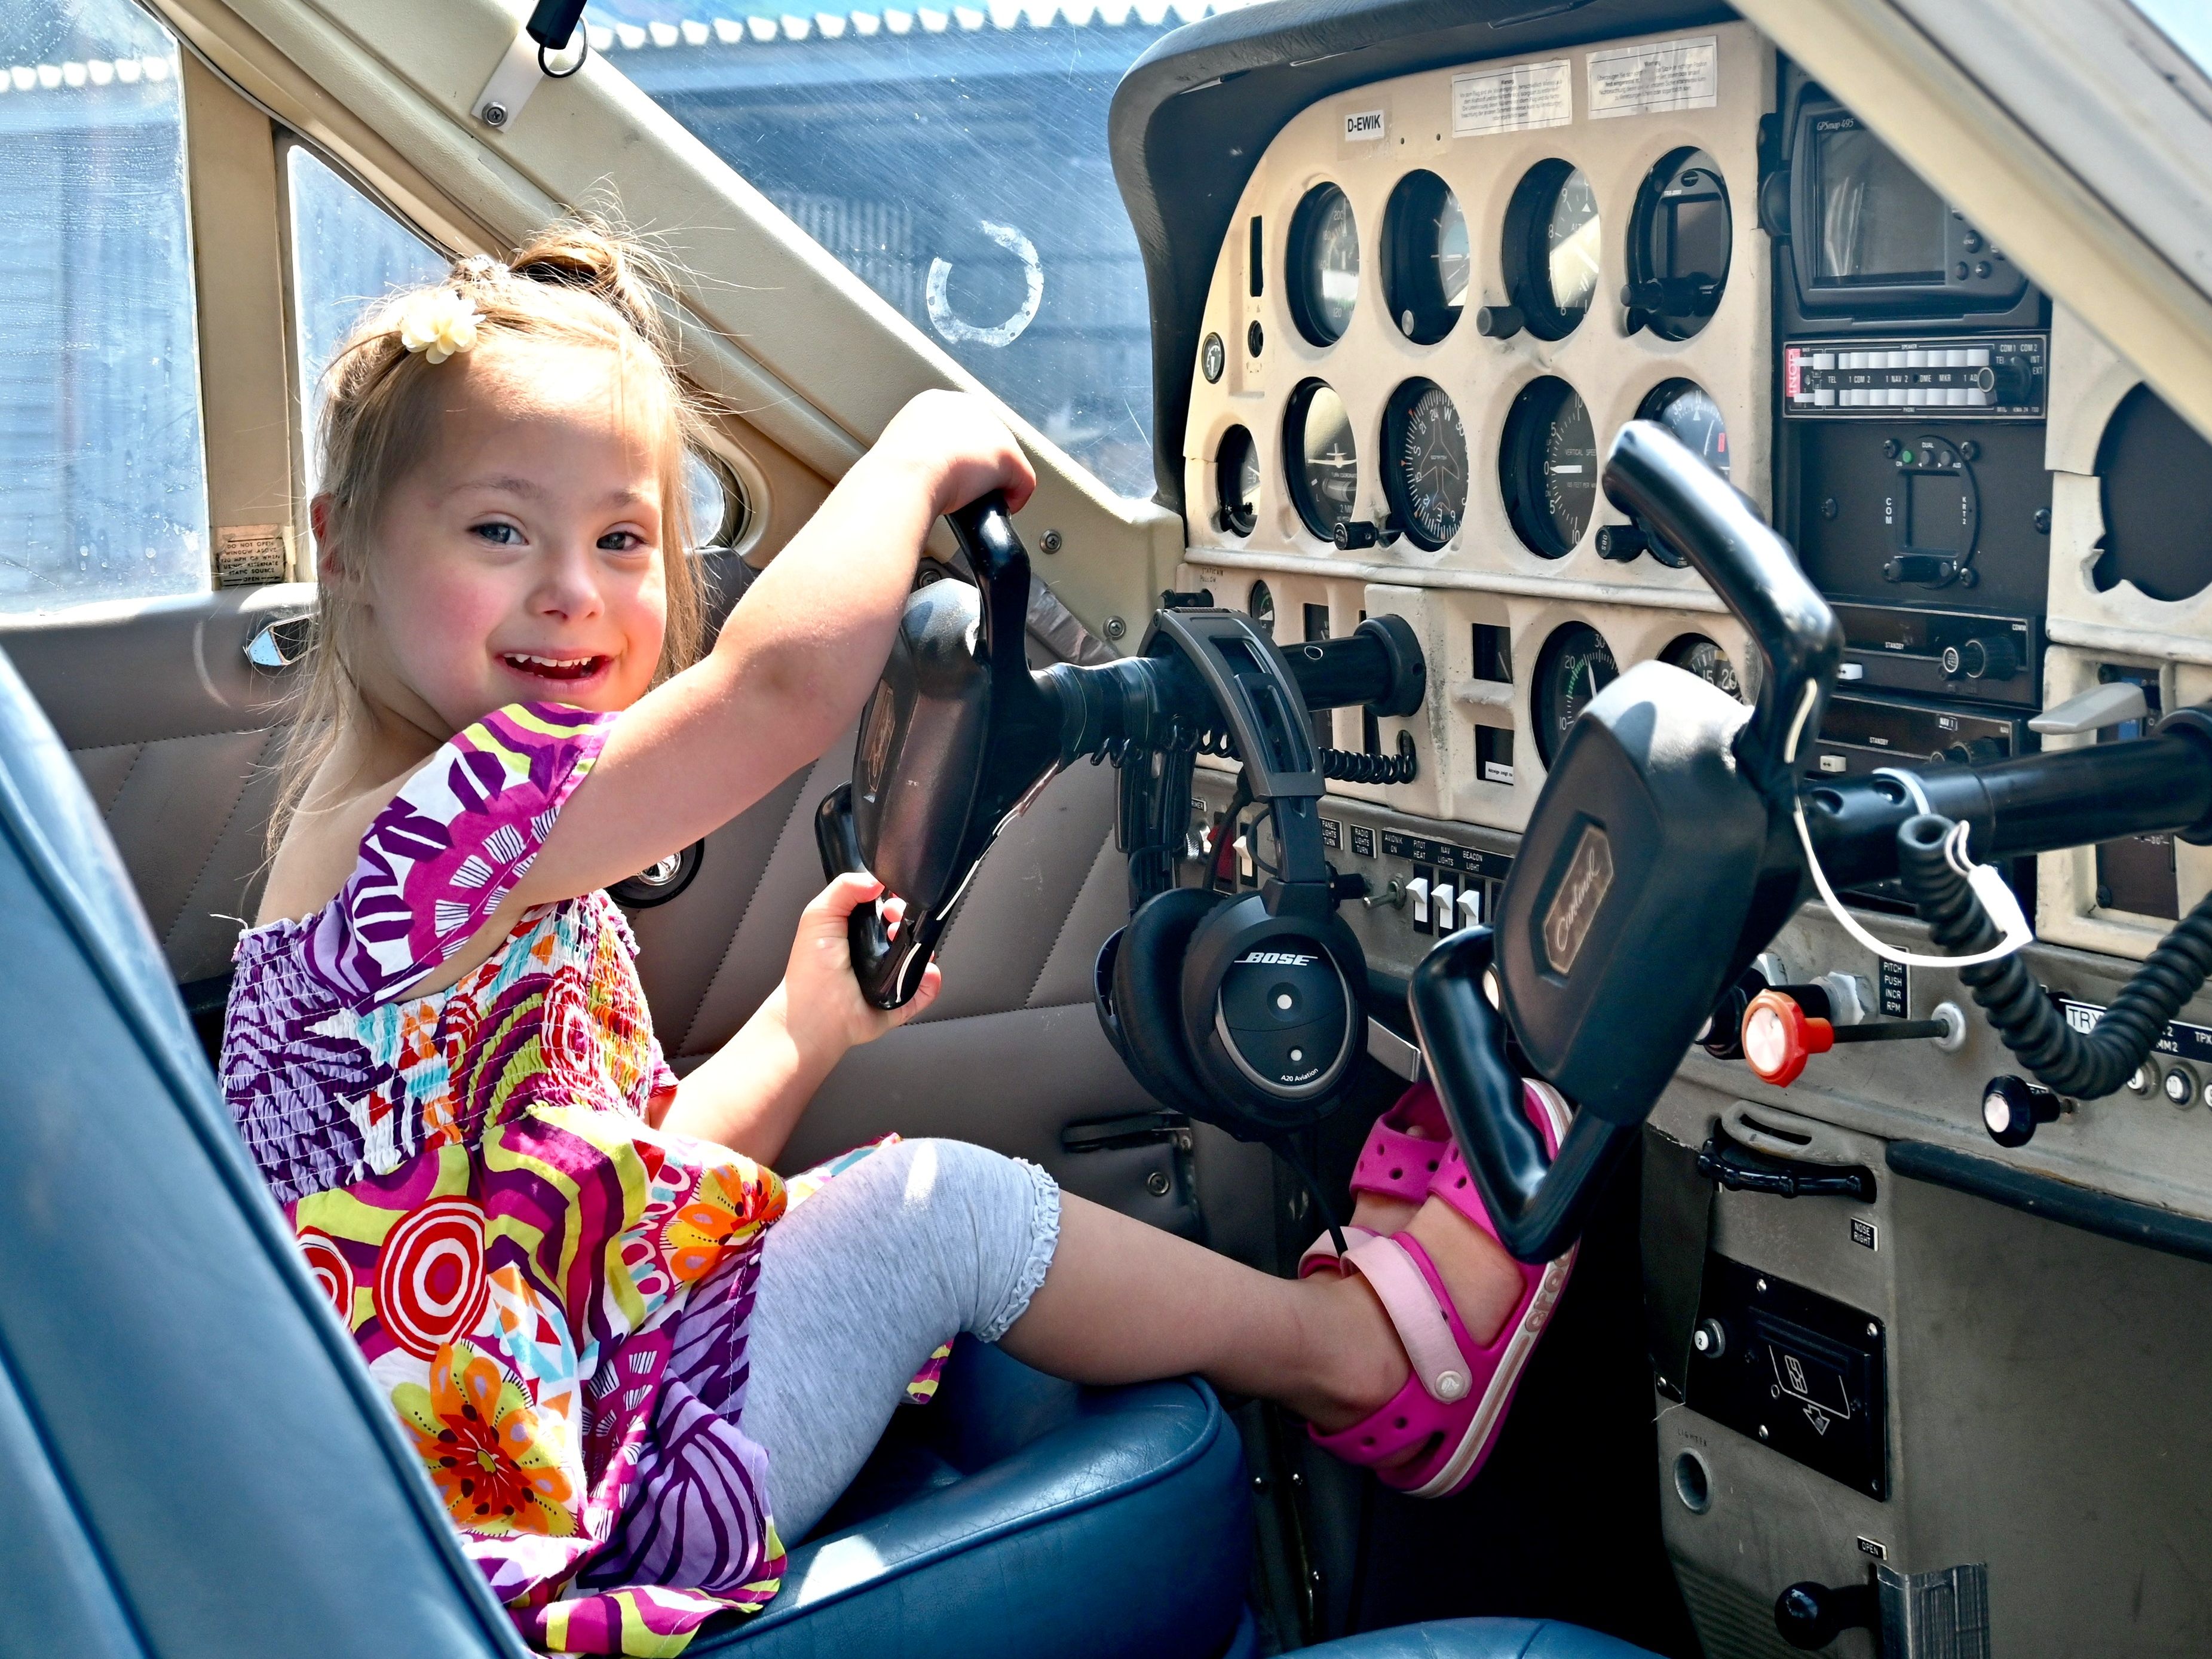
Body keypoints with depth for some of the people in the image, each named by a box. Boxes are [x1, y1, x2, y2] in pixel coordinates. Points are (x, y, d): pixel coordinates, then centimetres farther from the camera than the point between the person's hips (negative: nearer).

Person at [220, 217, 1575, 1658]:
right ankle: (1363, 1354, 11)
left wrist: (805, 1027, 10)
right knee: (941, 1205, -8)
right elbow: (785, 681, -33)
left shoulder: (526, 874, 12)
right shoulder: (412, 831, -21)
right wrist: (923, 452, -18)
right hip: (570, 1522, -10)